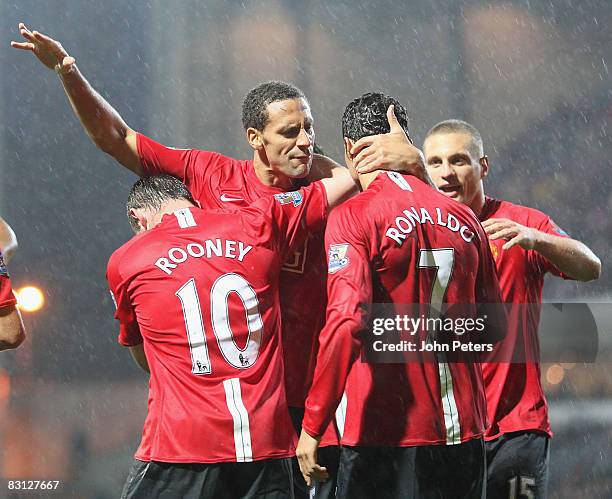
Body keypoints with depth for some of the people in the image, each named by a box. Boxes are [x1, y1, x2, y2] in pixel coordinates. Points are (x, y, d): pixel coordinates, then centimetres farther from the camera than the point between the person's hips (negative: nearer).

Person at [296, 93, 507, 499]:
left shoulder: (353, 217, -9)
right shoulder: (464, 218, 8)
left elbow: (347, 322, -21)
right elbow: (496, 328, 13)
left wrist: (312, 426, -18)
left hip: (387, 434, -5)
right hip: (464, 431, 5)